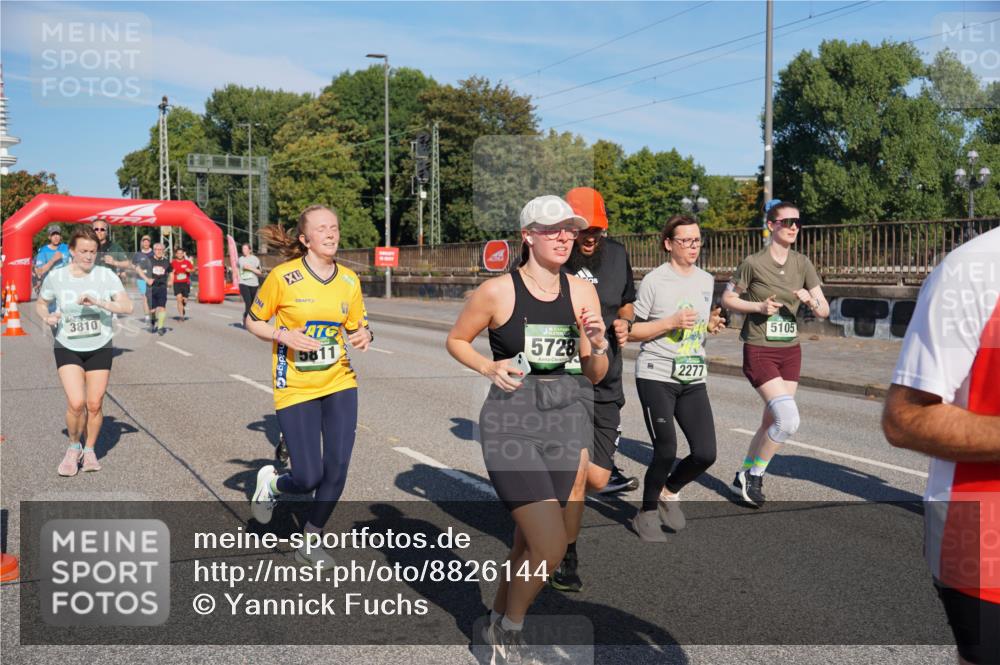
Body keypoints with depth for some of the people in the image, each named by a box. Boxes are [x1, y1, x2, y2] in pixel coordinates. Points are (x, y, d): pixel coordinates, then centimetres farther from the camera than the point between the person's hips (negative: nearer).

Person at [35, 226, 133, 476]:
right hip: (67, 348, -1)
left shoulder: (106, 275, -7)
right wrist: (47, 317, -11)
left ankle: (89, 450, 26)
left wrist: (98, 302, -28)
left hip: (100, 348, 1)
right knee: (76, 403, -15)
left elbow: (127, 306, -15)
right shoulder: (55, 276, -4)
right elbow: (40, 304, 11)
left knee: (95, 404, 3)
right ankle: (74, 447, 11)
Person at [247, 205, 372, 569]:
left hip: (339, 384, 4)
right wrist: (285, 336, -19)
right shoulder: (283, 277, -11)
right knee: (308, 477, -5)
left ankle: (311, 542, 23)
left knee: (337, 468, -1)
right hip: (295, 388, -4)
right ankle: (271, 482, 32)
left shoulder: (349, 279, 1)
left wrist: (364, 336, -11)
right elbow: (252, 321, -1)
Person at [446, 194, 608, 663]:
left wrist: (597, 347, -12)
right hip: (511, 420, -4)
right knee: (551, 546, -13)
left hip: (564, 417, 5)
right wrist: (489, 367, -10)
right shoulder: (498, 291, -7)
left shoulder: (582, 292, 4)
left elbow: (594, 375, 9)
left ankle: (499, 620, 41)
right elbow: (456, 340, 7)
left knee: (529, 540, 14)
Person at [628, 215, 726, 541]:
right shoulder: (654, 281, -8)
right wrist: (671, 322, -17)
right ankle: (647, 513, 16)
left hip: (693, 379, 6)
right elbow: (630, 331, -7)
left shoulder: (706, 281, 11)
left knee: (705, 453, -2)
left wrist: (711, 325, 2)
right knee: (666, 452, -8)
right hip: (656, 377, -6)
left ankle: (669, 492, 27)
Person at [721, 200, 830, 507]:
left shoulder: (803, 264, 4)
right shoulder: (753, 263, -8)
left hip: (790, 351, 6)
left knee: (771, 422, 10)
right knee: (788, 419, -17)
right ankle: (753, 475, 2)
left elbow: (824, 311, 4)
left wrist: (811, 300, -18)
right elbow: (727, 298, 1)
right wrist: (759, 306, -14)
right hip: (759, 351, -6)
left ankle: (744, 478, 27)